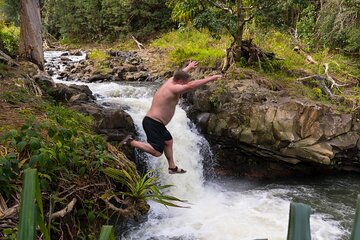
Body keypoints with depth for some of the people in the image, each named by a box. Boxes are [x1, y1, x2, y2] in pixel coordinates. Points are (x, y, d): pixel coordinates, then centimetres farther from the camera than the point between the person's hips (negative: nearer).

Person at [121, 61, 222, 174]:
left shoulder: (170, 81, 9)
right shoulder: (173, 88, -18)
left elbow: (180, 73, 31)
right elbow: (191, 86, -32)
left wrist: (189, 67, 50)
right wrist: (211, 78, -28)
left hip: (155, 123, 11)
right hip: (153, 123, -11)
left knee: (168, 141, 26)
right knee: (157, 152, -17)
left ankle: (172, 167, 37)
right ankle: (131, 142, -8)